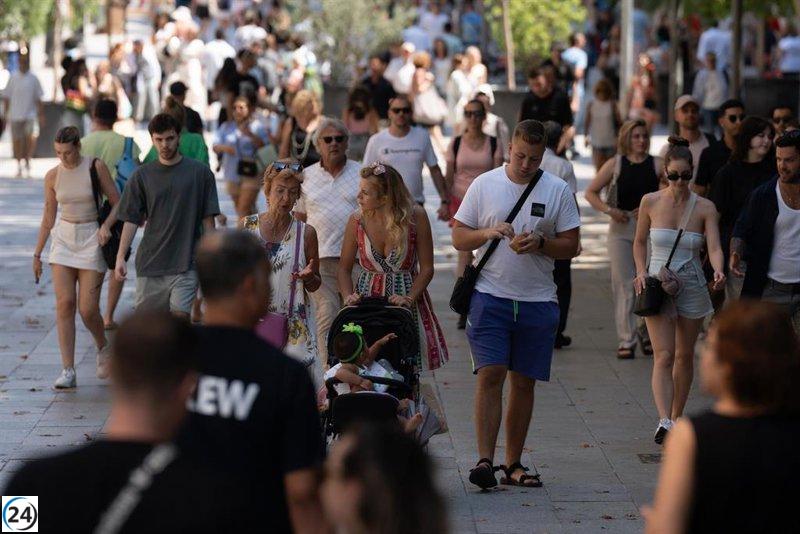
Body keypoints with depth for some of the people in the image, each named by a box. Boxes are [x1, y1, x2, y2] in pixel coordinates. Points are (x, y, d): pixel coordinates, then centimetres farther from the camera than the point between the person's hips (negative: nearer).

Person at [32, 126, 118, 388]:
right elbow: (48, 217, 11)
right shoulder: (53, 176, 3)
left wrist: (106, 225, -22)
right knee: (64, 304, -8)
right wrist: (37, 254, 12)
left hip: (92, 239, -3)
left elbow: (117, 203, -3)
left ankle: (103, 347, 26)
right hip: (63, 239, 3)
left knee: (87, 309, -7)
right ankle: (68, 371, -8)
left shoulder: (96, 167, -7)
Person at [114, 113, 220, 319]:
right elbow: (131, 220, 5)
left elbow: (208, 219, 2)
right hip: (150, 263, 2)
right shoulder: (142, 175, 4)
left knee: (180, 318, -14)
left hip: (185, 265, -2)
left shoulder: (200, 173, 0)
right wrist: (120, 257, -3)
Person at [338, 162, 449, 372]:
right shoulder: (357, 221, -4)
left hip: (407, 298, -1)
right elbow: (344, 268, 6)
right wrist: (348, 296, -11)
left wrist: (410, 298, -17)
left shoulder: (415, 217, -9)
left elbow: (426, 268, -5)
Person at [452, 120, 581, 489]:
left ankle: (514, 464, 14)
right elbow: (458, 238, 5)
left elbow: (571, 247, 5)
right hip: (490, 296, -2)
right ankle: (485, 460, -14)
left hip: (537, 300, 2)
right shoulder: (484, 185, 3)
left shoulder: (558, 191, 5)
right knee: (490, 375, -12)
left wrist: (539, 243, -14)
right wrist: (488, 233, -14)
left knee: (524, 383, 7)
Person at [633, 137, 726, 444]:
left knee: (684, 356, 11)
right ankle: (664, 421, -24)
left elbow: (714, 247, -12)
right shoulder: (650, 202, -2)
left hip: (692, 287, 1)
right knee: (663, 356, -13)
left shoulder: (704, 208, -3)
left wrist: (719, 271, -33)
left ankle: (676, 418, 26)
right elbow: (639, 242, 11)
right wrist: (642, 272, -4)